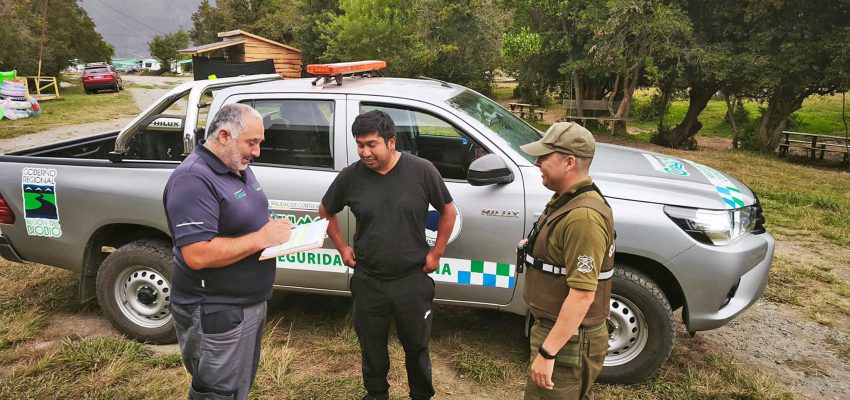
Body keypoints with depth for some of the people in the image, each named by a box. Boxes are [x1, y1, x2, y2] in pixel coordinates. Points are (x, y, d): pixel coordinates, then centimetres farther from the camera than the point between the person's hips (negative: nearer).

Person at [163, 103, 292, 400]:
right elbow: (198, 255, -31)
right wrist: (262, 238, -26)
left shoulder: (239, 167, 6)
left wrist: (277, 232, -2)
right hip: (216, 313, -9)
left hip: (250, 303, 9)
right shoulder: (193, 179, -24)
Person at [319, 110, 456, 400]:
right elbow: (326, 212, 10)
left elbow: (449, 212, 0)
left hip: (413, 280, -1)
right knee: (372, 346, 18)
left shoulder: (422, 171, -12)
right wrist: (342, 248, 6)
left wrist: (436, 254, -1)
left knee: (416, 345, 16)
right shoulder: (350, 177, -8)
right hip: (367, 281, 2)